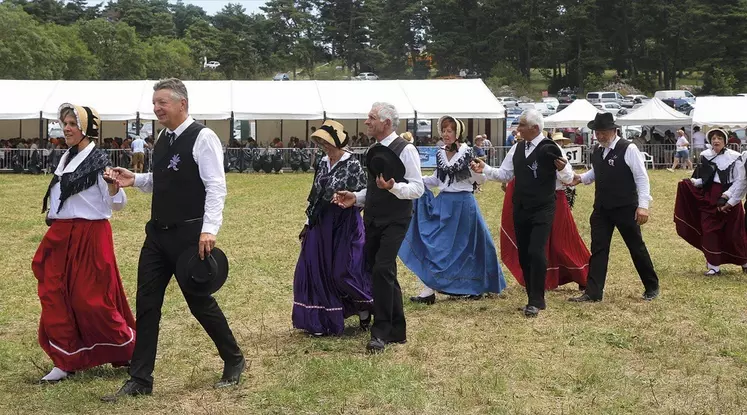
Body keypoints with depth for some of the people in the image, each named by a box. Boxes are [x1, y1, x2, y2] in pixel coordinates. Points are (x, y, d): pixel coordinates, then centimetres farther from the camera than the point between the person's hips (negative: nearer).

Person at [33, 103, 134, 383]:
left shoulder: (98, 160, -12)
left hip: (89, 236, -8)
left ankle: (132, 354, 15)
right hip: (61, 235, 8)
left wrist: (112, 185, -33)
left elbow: (117, 204, -14)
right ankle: (67, 361, 12)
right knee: (55, 297, 4)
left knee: (92, 299, -3)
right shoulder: (66, 159, 11)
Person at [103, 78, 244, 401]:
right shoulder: (163, 140, 12)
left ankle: (234, 362, 26)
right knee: (147, 305, 5)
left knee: (200, 301, 4)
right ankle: (140, 381, 12)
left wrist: (209, 230, -27)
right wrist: (135, 180, 5)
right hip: (157, 233, 8)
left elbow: (216, 186, -18)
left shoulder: (202, 138, -13)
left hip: (189, 235, -8)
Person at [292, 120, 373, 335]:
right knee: (318, 270, 4)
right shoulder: (324, 164, 9)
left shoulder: (352, 165, -11)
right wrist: (309, 222, 15)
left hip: (345, 225, -7)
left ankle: (364, 310, 20)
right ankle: (324, 321, 14)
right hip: (321, 224, 7)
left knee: (344, 271, -5)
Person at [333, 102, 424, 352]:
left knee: (382, 270, -18)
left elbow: (417, 188, -13)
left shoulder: (405, 150, -10)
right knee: (375, 270, 11)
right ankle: (396, 330, 23)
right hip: (373, 219, 8)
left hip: (395, 221, -8)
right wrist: (356, 198, 7)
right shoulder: (374, 151, 13)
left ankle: (380, 332, -11)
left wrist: (393, 187, -29)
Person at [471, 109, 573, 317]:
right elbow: (505, 174, 13)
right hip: (520, 210, 6)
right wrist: (484, 169, -1)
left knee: (536, 253, -15)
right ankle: (534, 299, 22)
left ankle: (536, 301, -5)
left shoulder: (549, 149, -11)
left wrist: (563, 169, -32)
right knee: (523, 255, 10)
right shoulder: (517, 148, 7)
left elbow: (568, 178, -11)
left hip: (542, 210, -6)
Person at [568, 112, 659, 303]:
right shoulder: (597, 152, 8)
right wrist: (581, 178, 5)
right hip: (601, 208, 6)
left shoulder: (628, 149, -12)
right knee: (598, 249, 1)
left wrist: (643, 205, -18)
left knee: (636, 247, 7)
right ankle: (593, 293, 3)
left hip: (625, 208, -5)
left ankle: (652, 287, 25)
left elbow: (641, 178, -12)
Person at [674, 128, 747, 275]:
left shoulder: (734, 158, -9)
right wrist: (694, 182, -7)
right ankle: (714, 265, 9)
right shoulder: (705, 156, 4)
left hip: (729, 199, -4)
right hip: (709, 199, 4)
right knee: (710, 231, 0)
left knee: (734, 233, 4)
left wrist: (726, 198, -16)